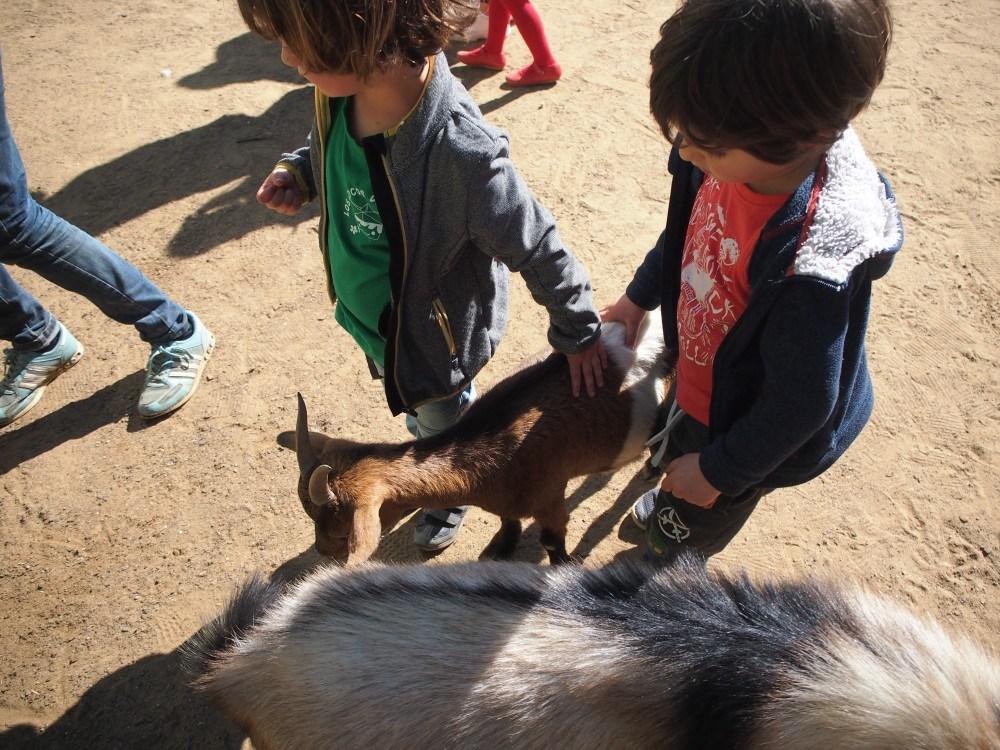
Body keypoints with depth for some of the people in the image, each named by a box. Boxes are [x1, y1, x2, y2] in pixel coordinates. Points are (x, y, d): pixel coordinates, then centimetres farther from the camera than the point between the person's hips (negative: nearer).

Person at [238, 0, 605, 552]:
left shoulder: (460, 152, -42)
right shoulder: (339, 93, -19)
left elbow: (538, 249, -27)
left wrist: (578, 333, -14)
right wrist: (300, 171, -13)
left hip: (435, 336, -6)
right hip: (369, 319, 6)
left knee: (442, 423, 27)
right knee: (418, 420, 34)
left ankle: (450, 499, 60)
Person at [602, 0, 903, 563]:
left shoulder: (811, 269, -44)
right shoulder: (741, 158, -23)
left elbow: (798, 405, -28)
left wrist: (721, 471, -15)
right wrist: (640, 297, 13)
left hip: (737, 424, -6)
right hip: (696, 381, 7)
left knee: (680, 534, 23)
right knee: (673, 461, 38)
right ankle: (670, 506, 71)